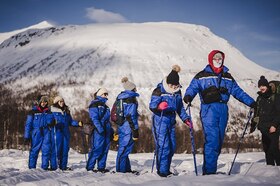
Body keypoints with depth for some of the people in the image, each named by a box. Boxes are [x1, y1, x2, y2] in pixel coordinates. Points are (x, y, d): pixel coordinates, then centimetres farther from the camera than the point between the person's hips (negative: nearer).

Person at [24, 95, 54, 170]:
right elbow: (28, 124, 3)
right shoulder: (33, 111, 3)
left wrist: (51, 123, -10)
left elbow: (52, 120, 17)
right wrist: (27, 136, -3)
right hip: (36, 134, -3)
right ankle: (32, 167, 8)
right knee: (34, 150, 0)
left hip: (46, 133, 3)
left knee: (46, 150, -2)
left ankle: (45, 167, 5)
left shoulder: (48, 112, 12)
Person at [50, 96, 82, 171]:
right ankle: (53, 166, -3)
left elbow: (71, 121, 21)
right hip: (56, 132, -6)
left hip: (66, 133, 6)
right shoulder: (53, 111, 1)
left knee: (65, 149, 6)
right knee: (56, 149, -7)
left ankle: (63, 166, 14)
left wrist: (78, 123, 7)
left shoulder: (67, 111, 18)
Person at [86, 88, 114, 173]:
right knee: (97, 148, -11)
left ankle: (101, 167, 11)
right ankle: (90, 167, -6)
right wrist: (99, 128, -23)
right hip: (98, 130, -8)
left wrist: (111, 130, 19)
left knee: (105, 149, 6)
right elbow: (94, 118, -13)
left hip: (106, 130, 8)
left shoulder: (104, 105, 23)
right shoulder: (94, 104, -3)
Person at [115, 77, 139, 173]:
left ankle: (126, 169, 22)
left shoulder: (120, 97, 14)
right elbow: (131, 116, -17)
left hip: (121, 126, 9)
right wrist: (135, 131, -15)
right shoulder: (131, 99, -12)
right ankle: (121, 169, -4)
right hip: (128, 127, -9)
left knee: (123, 148, 13)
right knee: (124, 149, -6)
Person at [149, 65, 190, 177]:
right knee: (163, 146, -13)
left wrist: (185, 119, 11)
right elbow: (152, 106, -14)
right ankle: (162, 170, -7)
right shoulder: (159, 91, -9)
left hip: (171, 121, 7)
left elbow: (180, 107, 21)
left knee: (172, 146, 8)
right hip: (160, 120, -7)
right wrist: (159, 106, -35)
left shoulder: (177, 92, 11)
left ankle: (166, 169, 21)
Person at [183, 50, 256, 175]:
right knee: (212, 140, -15)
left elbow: (237, 91, 21)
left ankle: (211, 169, 11)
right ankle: (209, 170, -15)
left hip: (223, 110, 5)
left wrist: (251, 102, 15)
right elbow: (193, 87, -3)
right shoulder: (202, 76, 7)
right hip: (209, 109, -5)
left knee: (219, 140, 4)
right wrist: (188, 96, -25)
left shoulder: (227, 77, 20)